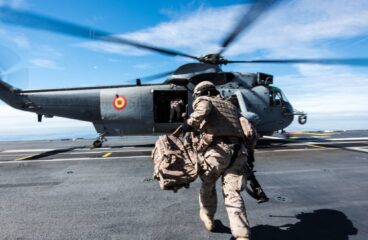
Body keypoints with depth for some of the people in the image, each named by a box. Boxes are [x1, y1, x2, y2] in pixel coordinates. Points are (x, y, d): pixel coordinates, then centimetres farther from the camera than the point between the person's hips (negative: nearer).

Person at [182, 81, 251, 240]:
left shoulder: (202, 100, 11)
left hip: (217, 150, -4)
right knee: (232, 193, 5)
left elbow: (203, 110, -14)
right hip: (237, 151, 5)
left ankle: (208, 217, 41)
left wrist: (189, 124, -3)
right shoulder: (230, 105, 30)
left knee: (208, 185, 21)